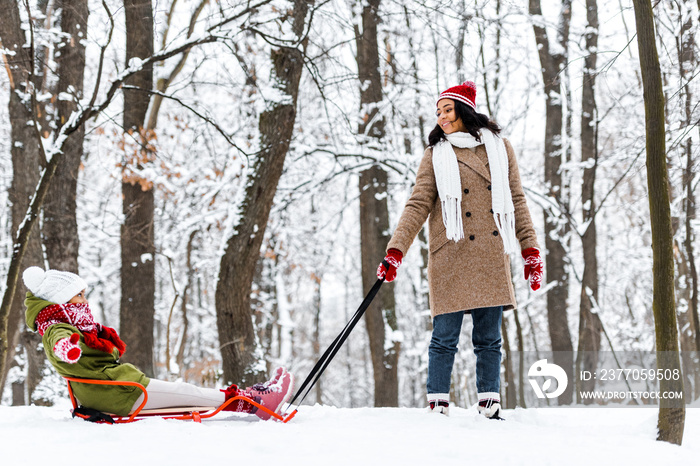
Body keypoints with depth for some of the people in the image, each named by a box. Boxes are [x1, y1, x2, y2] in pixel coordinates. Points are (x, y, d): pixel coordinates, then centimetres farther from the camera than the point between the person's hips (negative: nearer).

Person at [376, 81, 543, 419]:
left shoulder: (499, 148, 12)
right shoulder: (436, 155, 6)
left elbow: (516, 201, 14)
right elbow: (418, 205, 0)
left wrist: (530, 249, 9)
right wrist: (396, 249, -11)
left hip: (491, 258, 2)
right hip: (450, 258, -2)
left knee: (489, 338, 4)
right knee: (445, 337, -4)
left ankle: (489, 405, 10)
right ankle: (438, 406, 2)